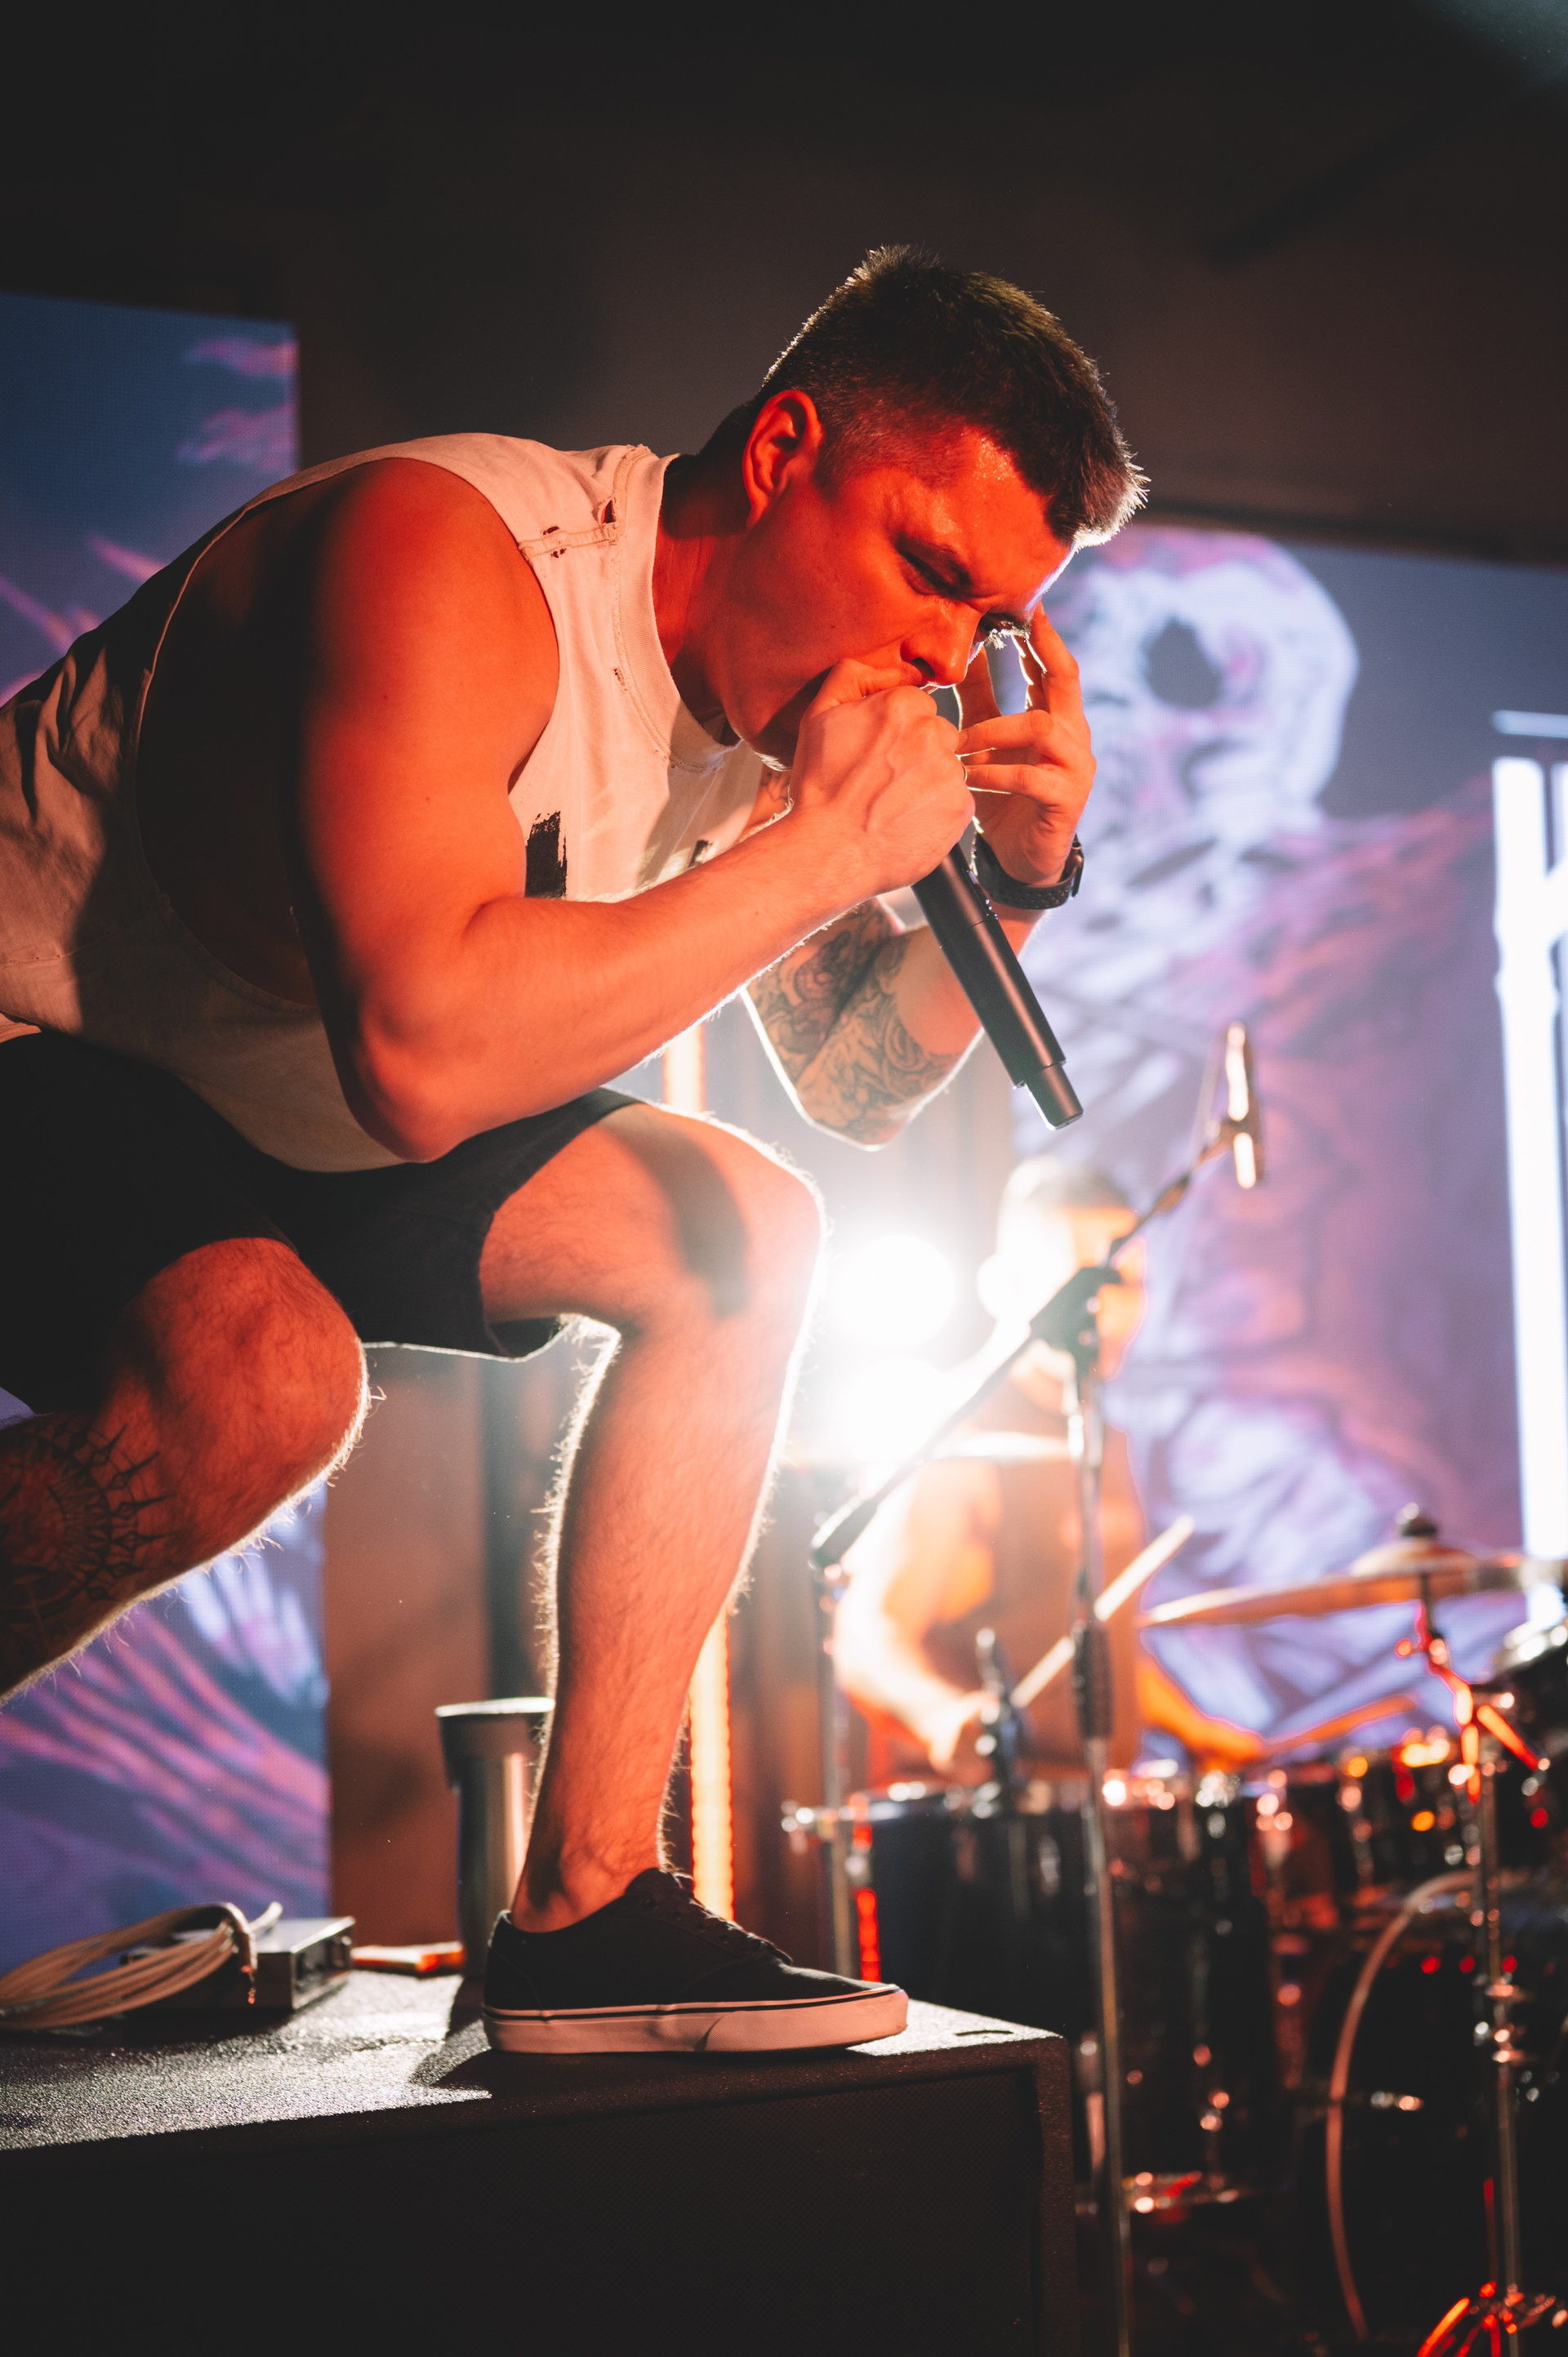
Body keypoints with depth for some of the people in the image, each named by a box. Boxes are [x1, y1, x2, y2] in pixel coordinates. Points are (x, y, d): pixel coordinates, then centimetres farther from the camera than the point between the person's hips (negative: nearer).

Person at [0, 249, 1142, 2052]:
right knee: (264, 1382, -36)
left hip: (290, 1120, 9)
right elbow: (426, 1056, -45)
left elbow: (850, 1092, 8)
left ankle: (580, 1919, 1)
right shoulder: (445, 553, -30)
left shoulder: (776, 672, -3)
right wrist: (825, 842, -35)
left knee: (739, 1246, 0)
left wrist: (1013, 882, -11)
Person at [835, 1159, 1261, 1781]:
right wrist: (942, 1712, -39)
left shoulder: (1103, 1441, 17)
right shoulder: (956, 1448, -11)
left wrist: (1195, 1730, 19)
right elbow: (866, 1640, -21)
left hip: (1102, 1798, 8)